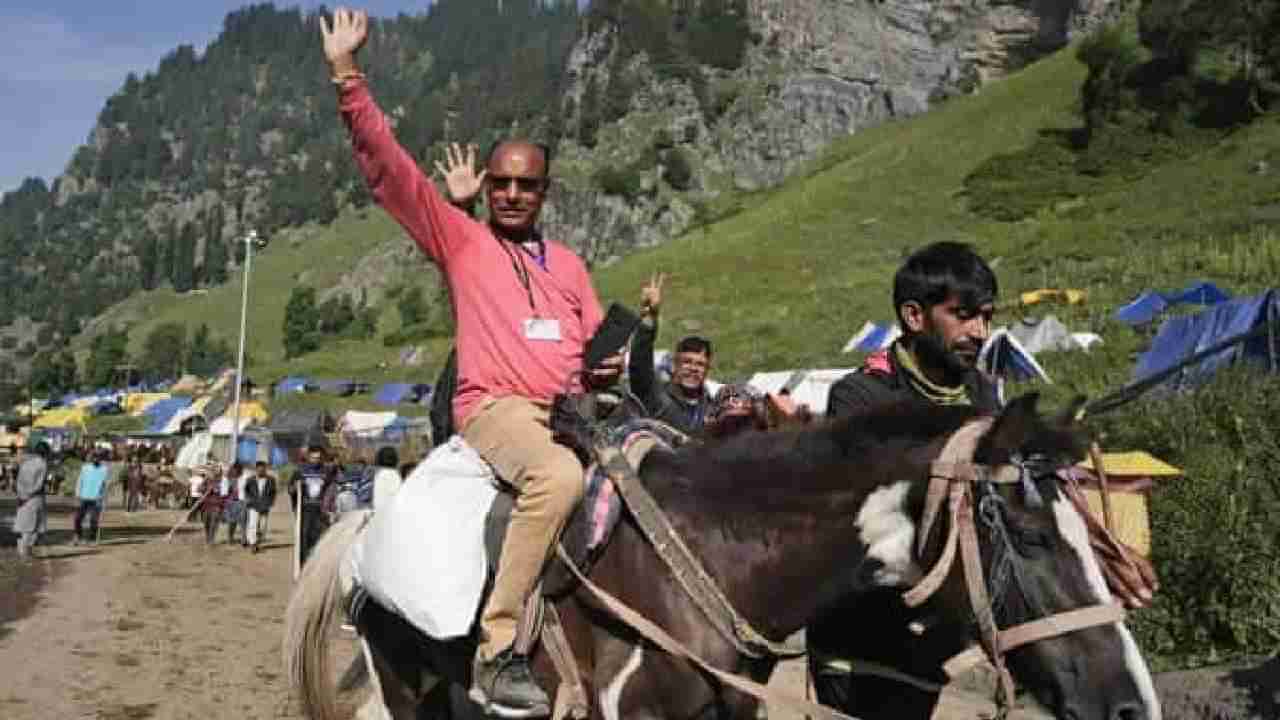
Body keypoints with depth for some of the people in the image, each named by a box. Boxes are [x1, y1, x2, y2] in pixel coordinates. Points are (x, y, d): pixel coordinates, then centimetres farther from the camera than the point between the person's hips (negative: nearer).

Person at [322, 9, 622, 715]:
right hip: (494, 406, -6)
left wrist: (608, 367, 0)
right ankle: (497, 651, -30)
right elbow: (386, 166, 3)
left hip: (571, 408, 6)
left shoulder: (567, 263, 24)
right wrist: (347, 74, -4)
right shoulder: (459, 239, 10)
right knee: (559, 474, -36)